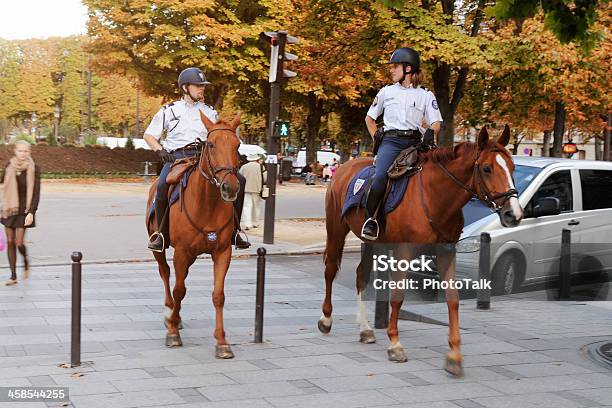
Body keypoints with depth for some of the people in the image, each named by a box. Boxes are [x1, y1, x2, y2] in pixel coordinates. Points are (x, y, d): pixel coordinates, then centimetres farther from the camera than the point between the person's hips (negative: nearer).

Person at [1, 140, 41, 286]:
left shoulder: (34, 168, -10)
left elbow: (36, 192, -12)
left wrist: (31, 212, -20)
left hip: (25, 209, -3)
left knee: (19, 242, -9)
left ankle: (26, 261, 23)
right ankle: (13, 275, 12)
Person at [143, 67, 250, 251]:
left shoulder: (209, 113, 20)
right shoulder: (169, 110, 14)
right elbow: (148, 135, 16)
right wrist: (160, 150, -3)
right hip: (176, 156, -2)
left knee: (238, 180, -18)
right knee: (162, 185, -35)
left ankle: (233, 231, -7)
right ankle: (162, 234, -18)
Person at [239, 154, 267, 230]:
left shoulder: (243, 167, 1)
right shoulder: (261, 167, -3)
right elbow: (265, 178, -5)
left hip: (246, 189, 0)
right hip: (257, 189, 0)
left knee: (247, 206, -2)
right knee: (256, 206, 14)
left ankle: (247, 224, -13)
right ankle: (255, 223, 22)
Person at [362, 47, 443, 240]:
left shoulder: (425, 95, 12)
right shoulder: (386, 92, 17)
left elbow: (436, 123, 9)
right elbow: (369, 118, 25)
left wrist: (430, 132, -13)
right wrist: (376, 136, 9)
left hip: (414, 142, 1)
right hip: (391, 140, -1)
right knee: (380, 177, -27)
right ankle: (370, 219, -15)